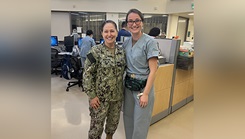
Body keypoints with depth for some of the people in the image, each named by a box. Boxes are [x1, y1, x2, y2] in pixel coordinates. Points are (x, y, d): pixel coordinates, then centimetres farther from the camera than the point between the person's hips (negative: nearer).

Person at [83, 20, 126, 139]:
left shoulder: (122, 51, 1)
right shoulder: (95, 51, -13)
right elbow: (87, 75, -12)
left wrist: (123, 90, 7)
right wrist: (92, 96, -14)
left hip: (117, 96, 5)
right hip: (100, 96, -4)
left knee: (114, 122, 21)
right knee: (97, 125, 9)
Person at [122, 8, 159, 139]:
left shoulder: (149, 41, -13)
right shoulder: (126, 42, 4)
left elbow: (153, 70, -14)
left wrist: (145, 94, -16)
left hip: (143, 87, -5)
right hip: (128, 86, 6)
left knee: (140, 123, 8)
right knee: (128, 119, 19)